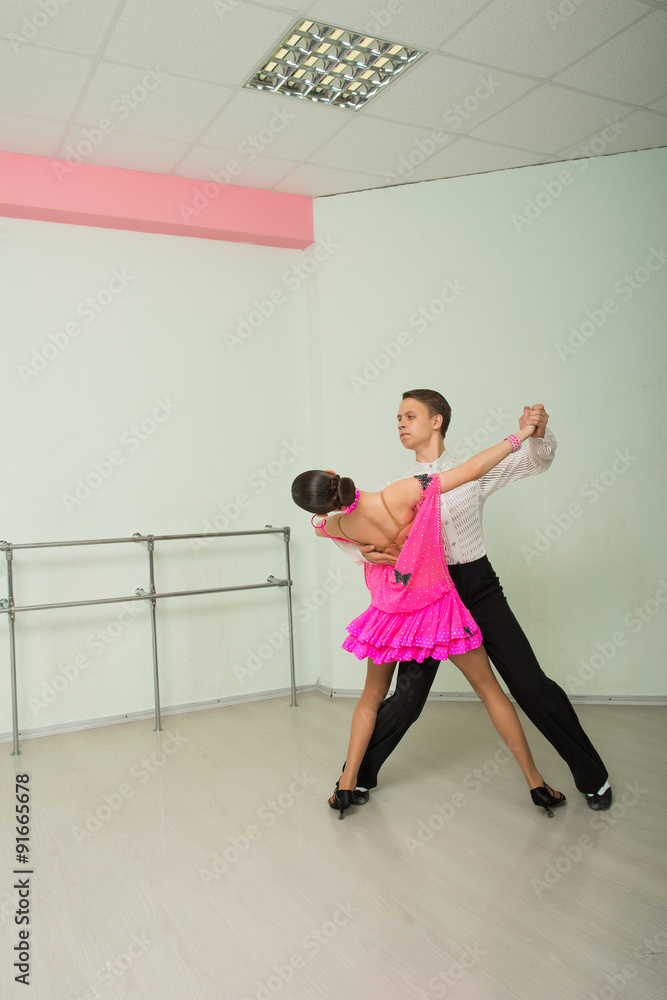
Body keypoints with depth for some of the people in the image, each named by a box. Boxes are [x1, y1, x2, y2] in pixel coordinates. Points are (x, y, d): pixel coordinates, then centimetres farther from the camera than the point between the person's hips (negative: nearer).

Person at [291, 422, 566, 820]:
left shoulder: (340, 525, -14)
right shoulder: (401, 495, -26)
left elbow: (319, 526, 13)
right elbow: (472, 470, -22)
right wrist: (519, 435, -13)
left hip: (390, 613, 2)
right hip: (438, 604, -2)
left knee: (372, 696, 22)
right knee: (489, 687, 13)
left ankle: (346, 786, 23)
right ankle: (536, 783, 20)